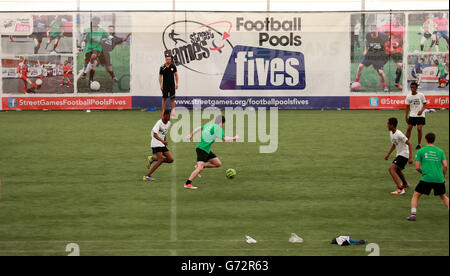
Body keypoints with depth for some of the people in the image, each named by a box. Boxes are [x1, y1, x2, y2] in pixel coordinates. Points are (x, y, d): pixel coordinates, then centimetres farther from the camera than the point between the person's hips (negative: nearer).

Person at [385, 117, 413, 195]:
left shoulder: (399, 134, -23)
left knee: (391, 168, -24)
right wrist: (388, 154, 22)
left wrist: (410, 157, -28)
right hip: (399, 154, 10)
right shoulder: (391, 133, 6)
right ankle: (405, 184, 60)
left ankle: (400, 189, -30)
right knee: (397, 169, 32)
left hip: (404, 154, -10)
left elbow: (409, 144, -23)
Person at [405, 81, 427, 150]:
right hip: (412, 115, 3)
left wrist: (421, 110, -19)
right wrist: (406, 116, 8)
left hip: (420, 115, -3)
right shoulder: (408, 96, 3)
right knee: (409, 128, -3)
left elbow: (425, 105, -1)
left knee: (419, 129, -10)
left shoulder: (421, 95, -4)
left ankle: (419, 144, 2)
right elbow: (407, 107, 10)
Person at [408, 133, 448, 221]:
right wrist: (443, 177, 19)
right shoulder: (440, 151, 10)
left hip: (426, 178, -3)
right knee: (443, 196, 23)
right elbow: (445, 166, 4)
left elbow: (417, 167, 2)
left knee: (415, 196, 11)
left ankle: (413, 215, -4)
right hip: (439, 179, 3)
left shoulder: (420, 151, 4)